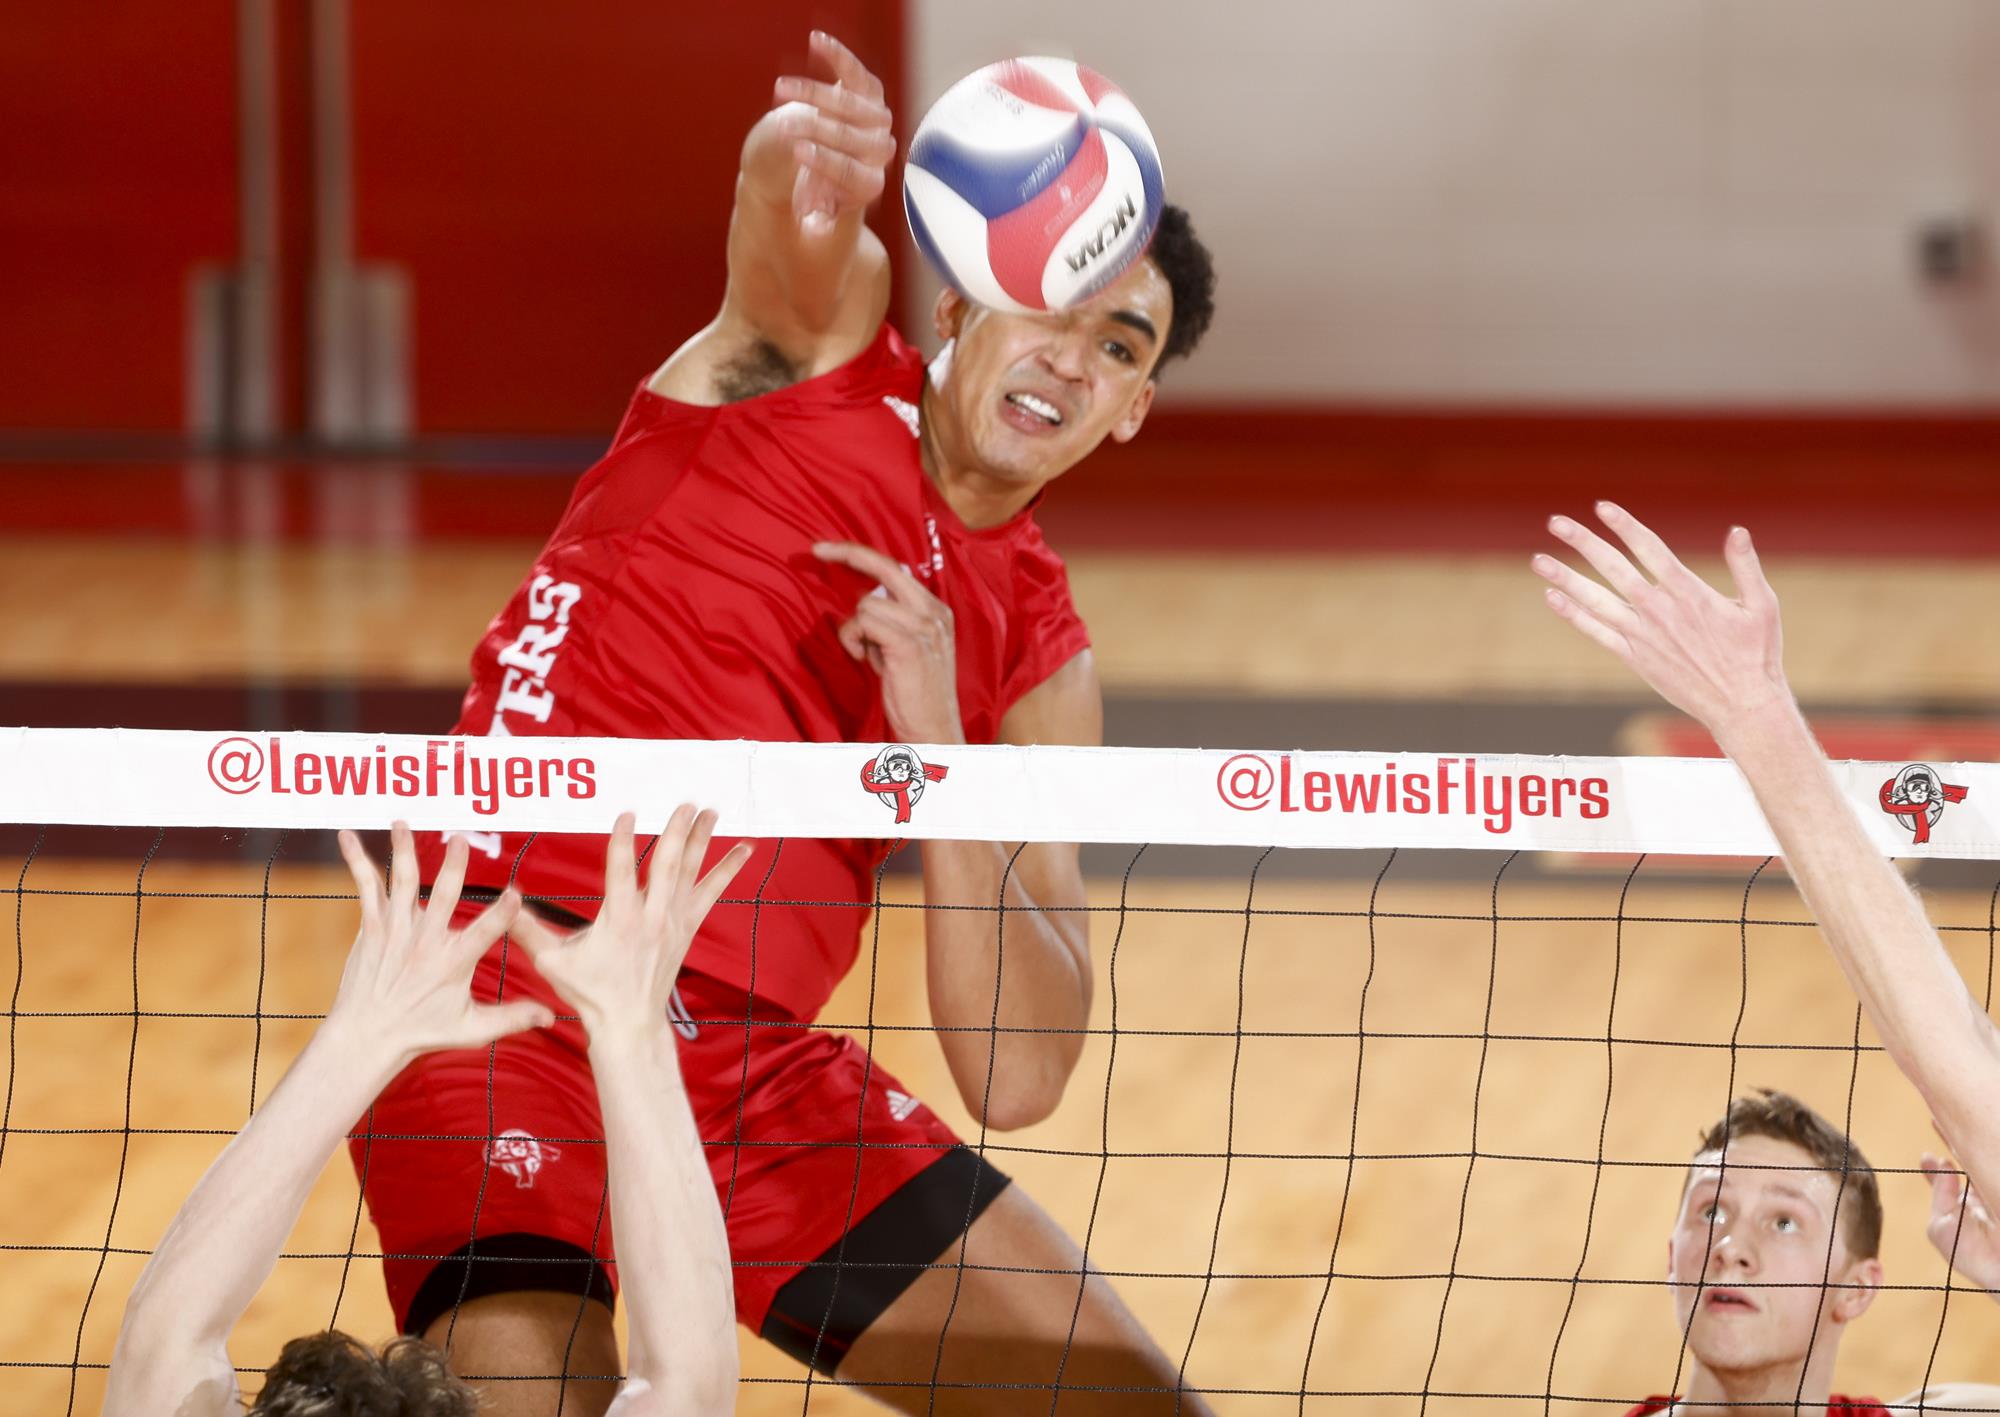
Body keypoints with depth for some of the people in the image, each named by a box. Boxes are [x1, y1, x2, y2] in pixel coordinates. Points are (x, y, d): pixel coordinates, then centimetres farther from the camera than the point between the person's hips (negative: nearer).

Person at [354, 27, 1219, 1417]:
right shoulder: (827, 332, 5)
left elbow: (1017, 1075, 0)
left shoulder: (1040, 659, 12)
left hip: (764, 1070, 5)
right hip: (512, 997, -5)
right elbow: (797, 215, -23)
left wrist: (933, 748, -11)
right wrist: (808, 156, -46)